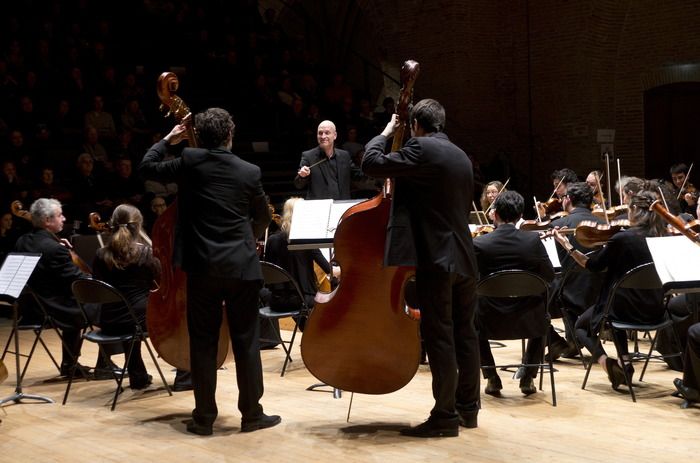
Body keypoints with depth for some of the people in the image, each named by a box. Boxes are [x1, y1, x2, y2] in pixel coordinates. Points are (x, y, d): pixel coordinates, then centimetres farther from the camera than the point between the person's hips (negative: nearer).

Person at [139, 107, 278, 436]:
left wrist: (167, 140, 23)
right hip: (242, 266, 0)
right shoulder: (250, 172, -1)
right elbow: (263, 217, 13)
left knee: (203, 343, 7)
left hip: (202, 267, 0)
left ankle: (204, 416, 10)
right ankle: (252, 414, 10)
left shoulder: (189, 162, -4)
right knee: (246, 342, 6)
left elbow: (146, 168, 10)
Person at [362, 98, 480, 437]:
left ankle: (445, 416, -4)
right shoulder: (461, 157, 17)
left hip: (436, 259, -8)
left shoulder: (421, 148, -10)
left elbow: (371, 164, -14)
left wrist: (385, 134, 3)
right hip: (464, 257, 9)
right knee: (464, 334, 13)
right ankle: (468, 408, 21)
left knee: (439, 337, -6)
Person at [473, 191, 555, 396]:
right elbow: (549, 276, 1)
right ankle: (528, 377, 25)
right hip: (526, 321, 1)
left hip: (492, 321, -1)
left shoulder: (479, 243, -12)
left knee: (471, 319, 34)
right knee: (541, 321, 37)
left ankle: (491, 378, 24)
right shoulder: (533, 240, -10)